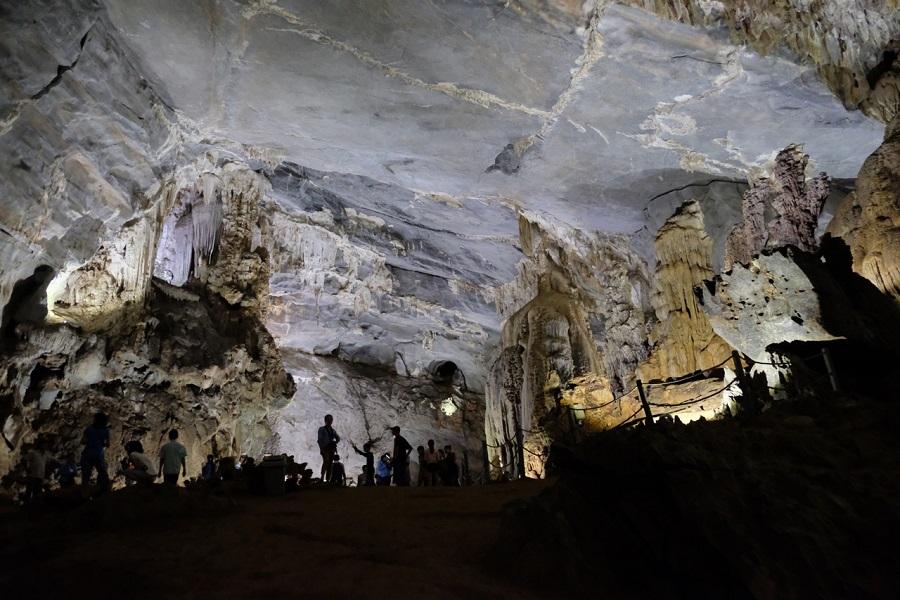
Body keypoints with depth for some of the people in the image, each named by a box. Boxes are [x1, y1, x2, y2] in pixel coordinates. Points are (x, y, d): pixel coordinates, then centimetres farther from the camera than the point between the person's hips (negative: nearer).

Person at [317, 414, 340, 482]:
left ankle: (327, 479, 2)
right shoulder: (322, 429, 6)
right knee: (325, 461, -23)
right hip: (325, 448, -5)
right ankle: (322, 478, -25)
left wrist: (335, 442, -9)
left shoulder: (332, 430, 20)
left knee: (330, 463, 0)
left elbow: (338, 438, 12)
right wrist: (322, 448, -12)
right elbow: (320, 440, -2)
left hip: (331, 448, 5)